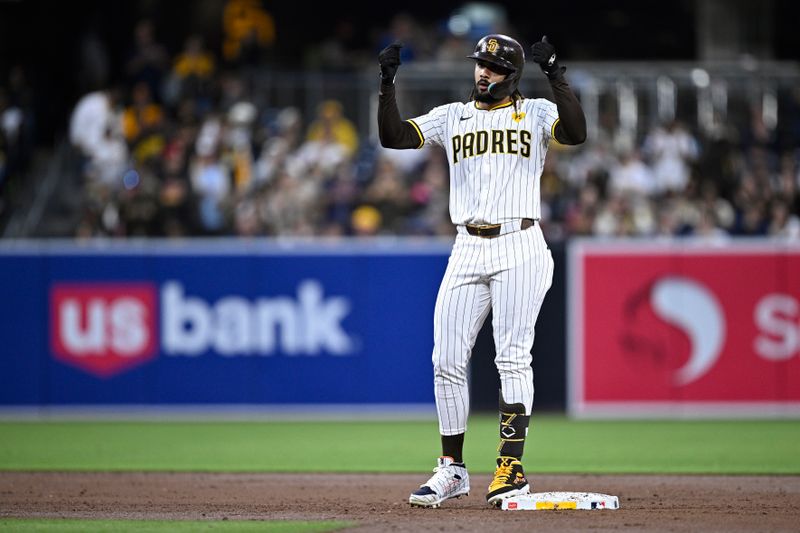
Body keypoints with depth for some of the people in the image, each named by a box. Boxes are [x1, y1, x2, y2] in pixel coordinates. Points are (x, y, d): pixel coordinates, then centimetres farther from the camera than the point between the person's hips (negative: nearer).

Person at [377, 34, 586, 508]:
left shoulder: (536, 112, 5)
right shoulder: (452, 117, 14)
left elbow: (576, 132, -15)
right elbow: (393, 136, 4)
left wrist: (555, 74, -21)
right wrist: (388, 84, -8)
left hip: (519, 250, -4)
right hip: (468, 251, 4)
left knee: (513, 358, -8)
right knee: (447, 361, 1)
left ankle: (512, 468, -6)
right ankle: (453, 469, 10)